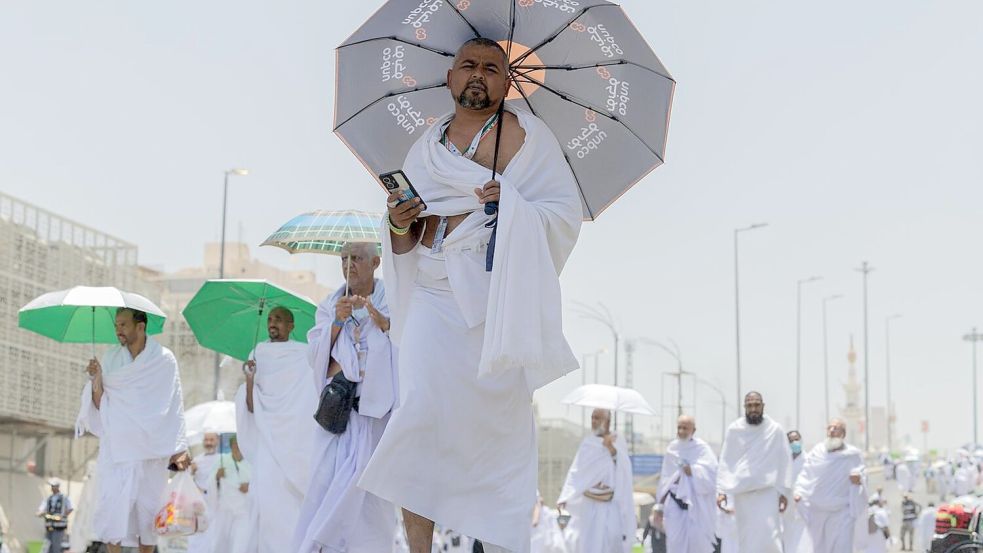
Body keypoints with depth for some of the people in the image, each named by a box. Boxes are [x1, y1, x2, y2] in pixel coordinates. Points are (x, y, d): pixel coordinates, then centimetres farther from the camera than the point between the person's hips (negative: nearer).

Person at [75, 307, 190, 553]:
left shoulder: (164, 360, 1)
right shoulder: (110, 358, 8)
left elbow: (174, 406, 2)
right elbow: (100, 405, 9)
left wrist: (179, 448, -4)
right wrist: (97, 380, -10)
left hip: (150, 447, -2)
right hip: (116, 447, 2)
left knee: (147, 506, 0)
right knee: (113, 503, -9)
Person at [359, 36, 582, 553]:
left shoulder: (522, 135, 3)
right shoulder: (426, 146, 18)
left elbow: (565, 214, -4)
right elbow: (404, 243, 20)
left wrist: (512, 204, -20)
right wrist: (400, 226, -2)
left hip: (492, 301, -4)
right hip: (432, 299, 4)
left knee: (494, 423, -7)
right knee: (420, 422, -5)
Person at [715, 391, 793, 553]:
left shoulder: (775, 429, 0)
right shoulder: (734, 430, 3)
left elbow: (784, 461, 2)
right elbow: (725, 461, 5)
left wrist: (784, 491, -1)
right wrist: (721, 490, -2)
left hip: (767, 491, -2)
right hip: (741, 492, 2)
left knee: (767, 536, -14)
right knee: (746, 539, 5)